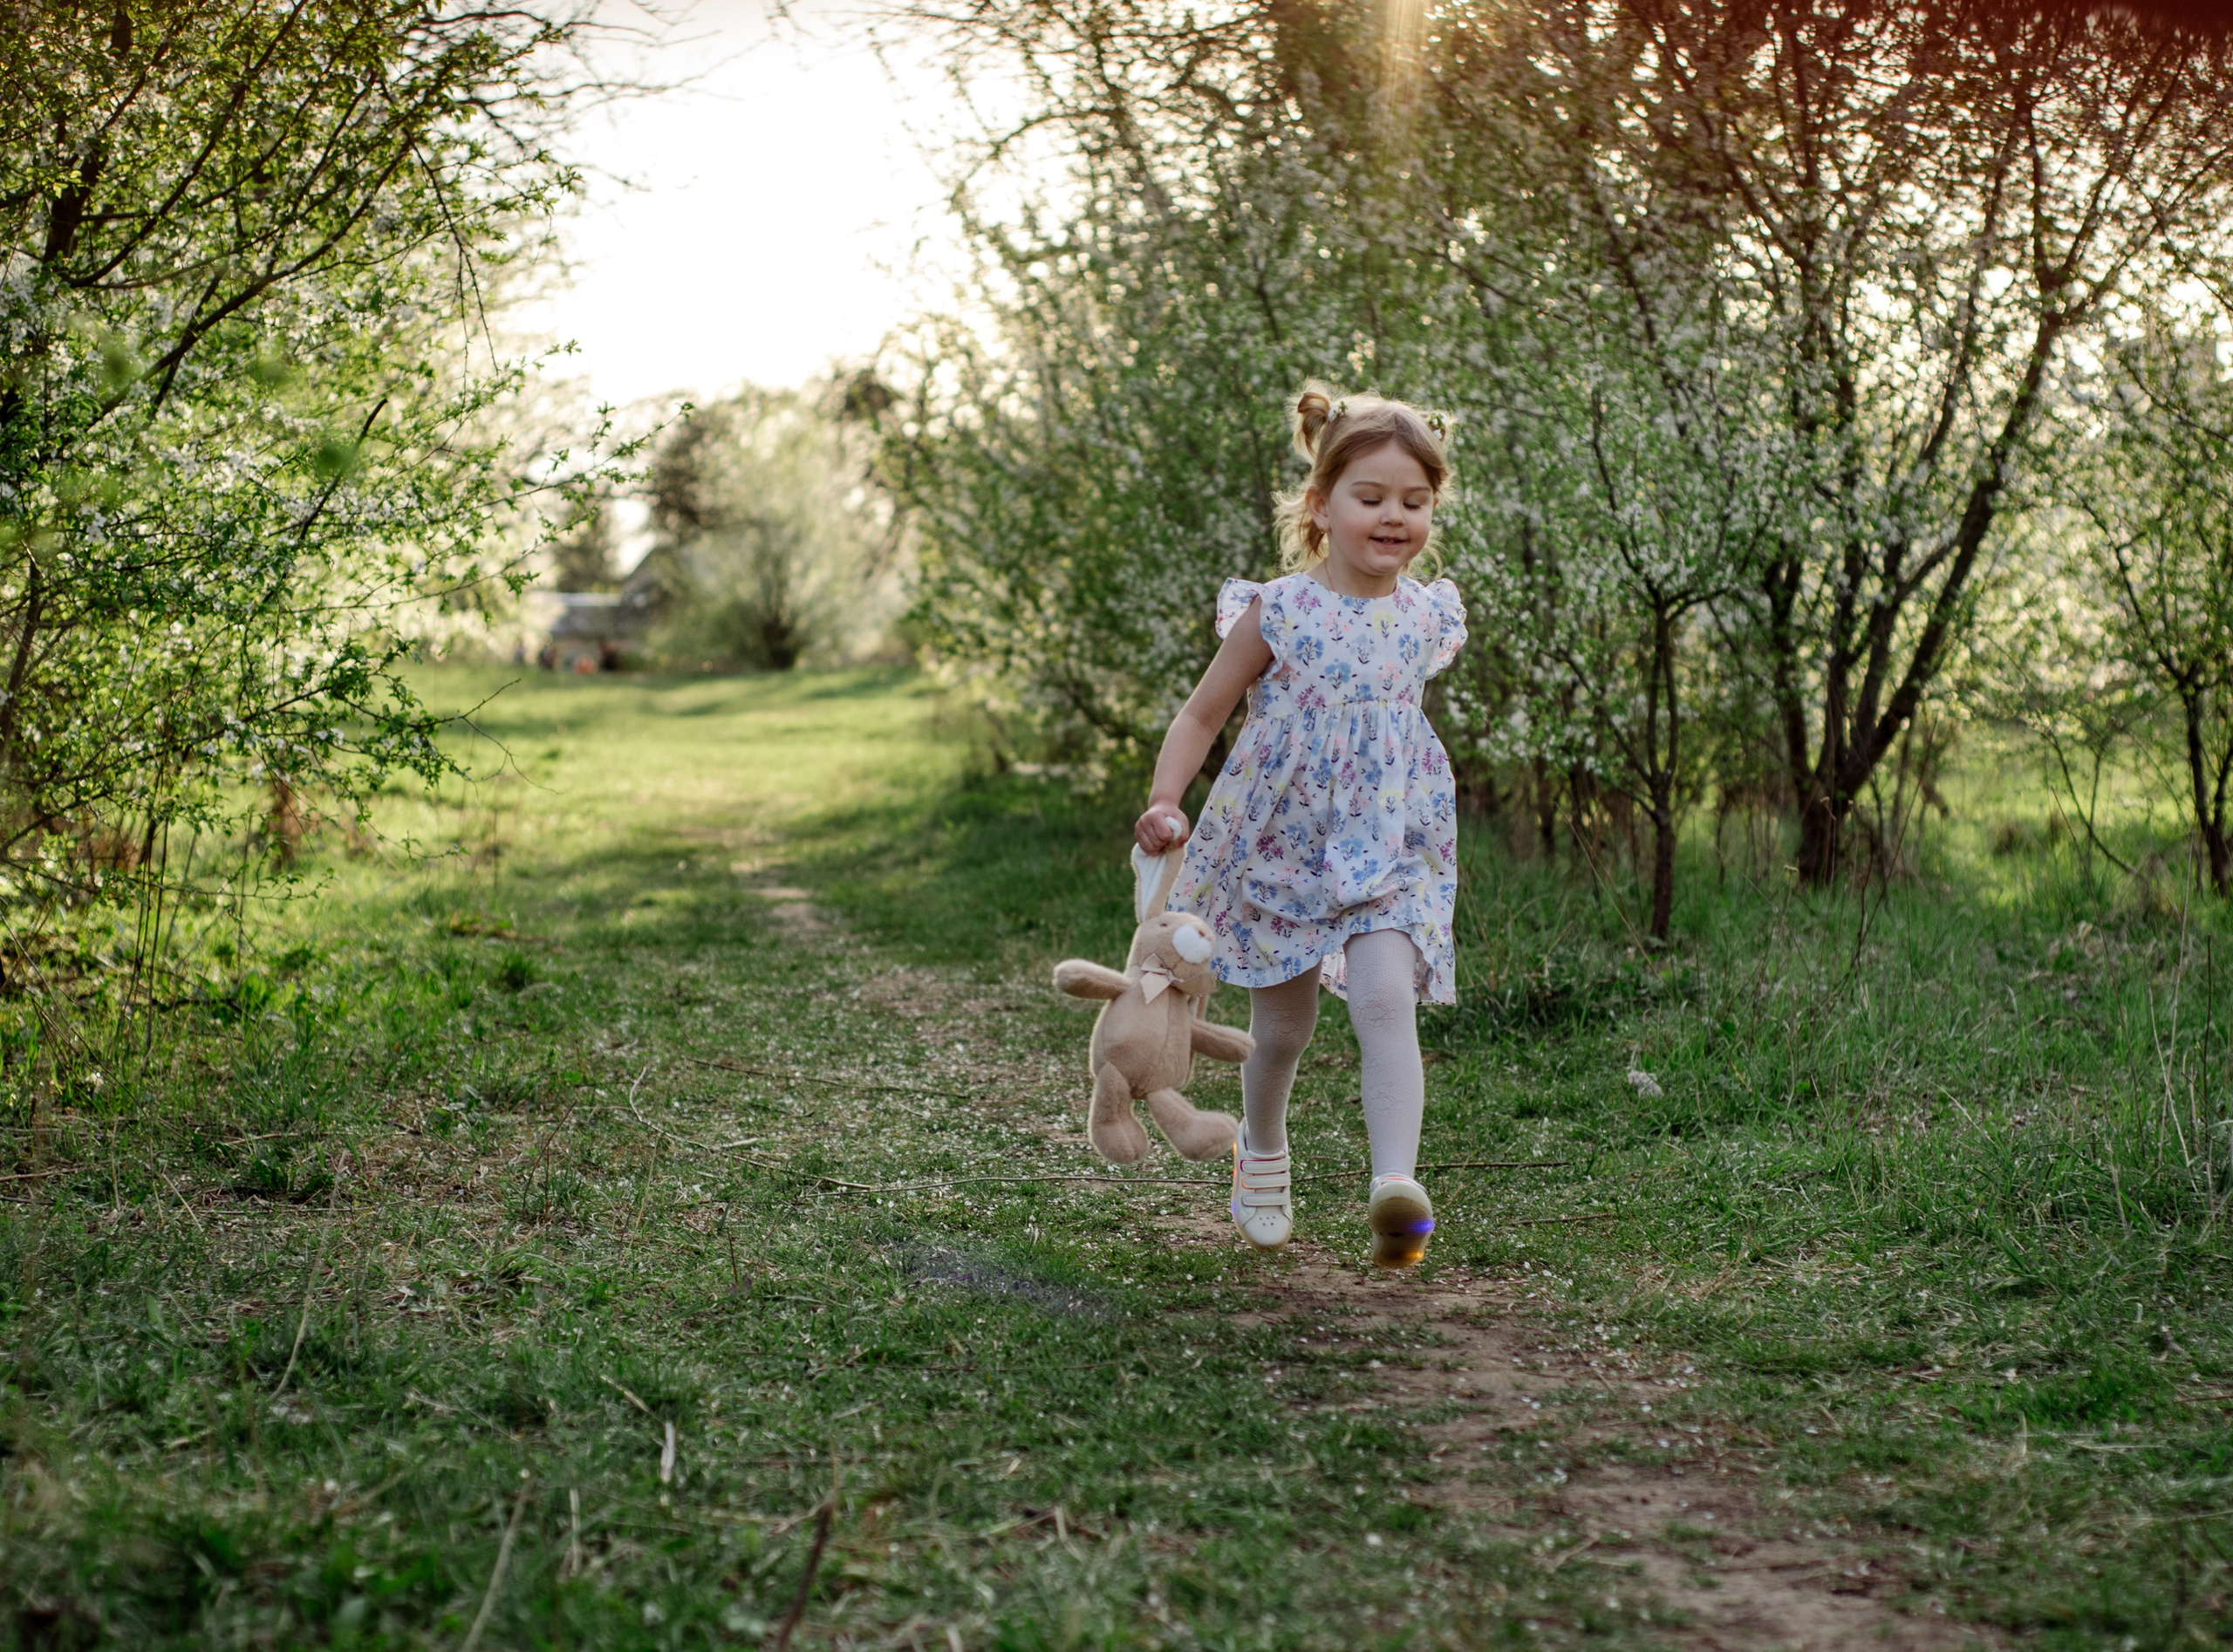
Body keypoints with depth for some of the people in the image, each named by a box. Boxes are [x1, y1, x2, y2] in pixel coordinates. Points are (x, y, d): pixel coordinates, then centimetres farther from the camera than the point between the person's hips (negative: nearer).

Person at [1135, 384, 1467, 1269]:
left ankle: (1397, 1188, -29)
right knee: (1282, 1024, 13)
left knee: (1386, 1002, -21)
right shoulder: (1278, 612, -10)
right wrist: (1164, 802, -18)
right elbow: (1202, 713, -4)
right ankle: (1261, 1157, 41)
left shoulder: (1429, 617, 1)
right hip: (1279, 846, -1)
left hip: (1390, 851, 1)